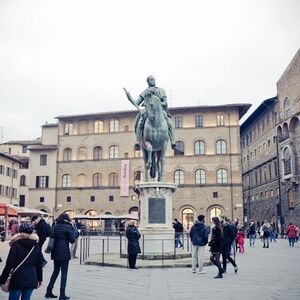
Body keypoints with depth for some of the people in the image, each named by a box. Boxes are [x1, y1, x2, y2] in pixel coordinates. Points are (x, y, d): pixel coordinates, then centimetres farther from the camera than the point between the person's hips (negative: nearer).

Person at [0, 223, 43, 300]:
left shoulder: (16, 244, -6)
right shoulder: (36, 245, 7)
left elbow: (9, 264, -10)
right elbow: (39, 264, 10)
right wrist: (39, 279, 19)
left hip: (18, 279, -4)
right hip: (31, 279, 4)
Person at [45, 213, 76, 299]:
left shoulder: (55, 226, 8)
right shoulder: (68, 227, -9)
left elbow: (51, 237, 11)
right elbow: (72, 240, -7)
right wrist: (73, 229, -1)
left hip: (55, 252, 6)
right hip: (64, 253, -6)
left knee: (55, 271, 18)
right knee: (64, 273, 1)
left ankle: (49, 291, 19)